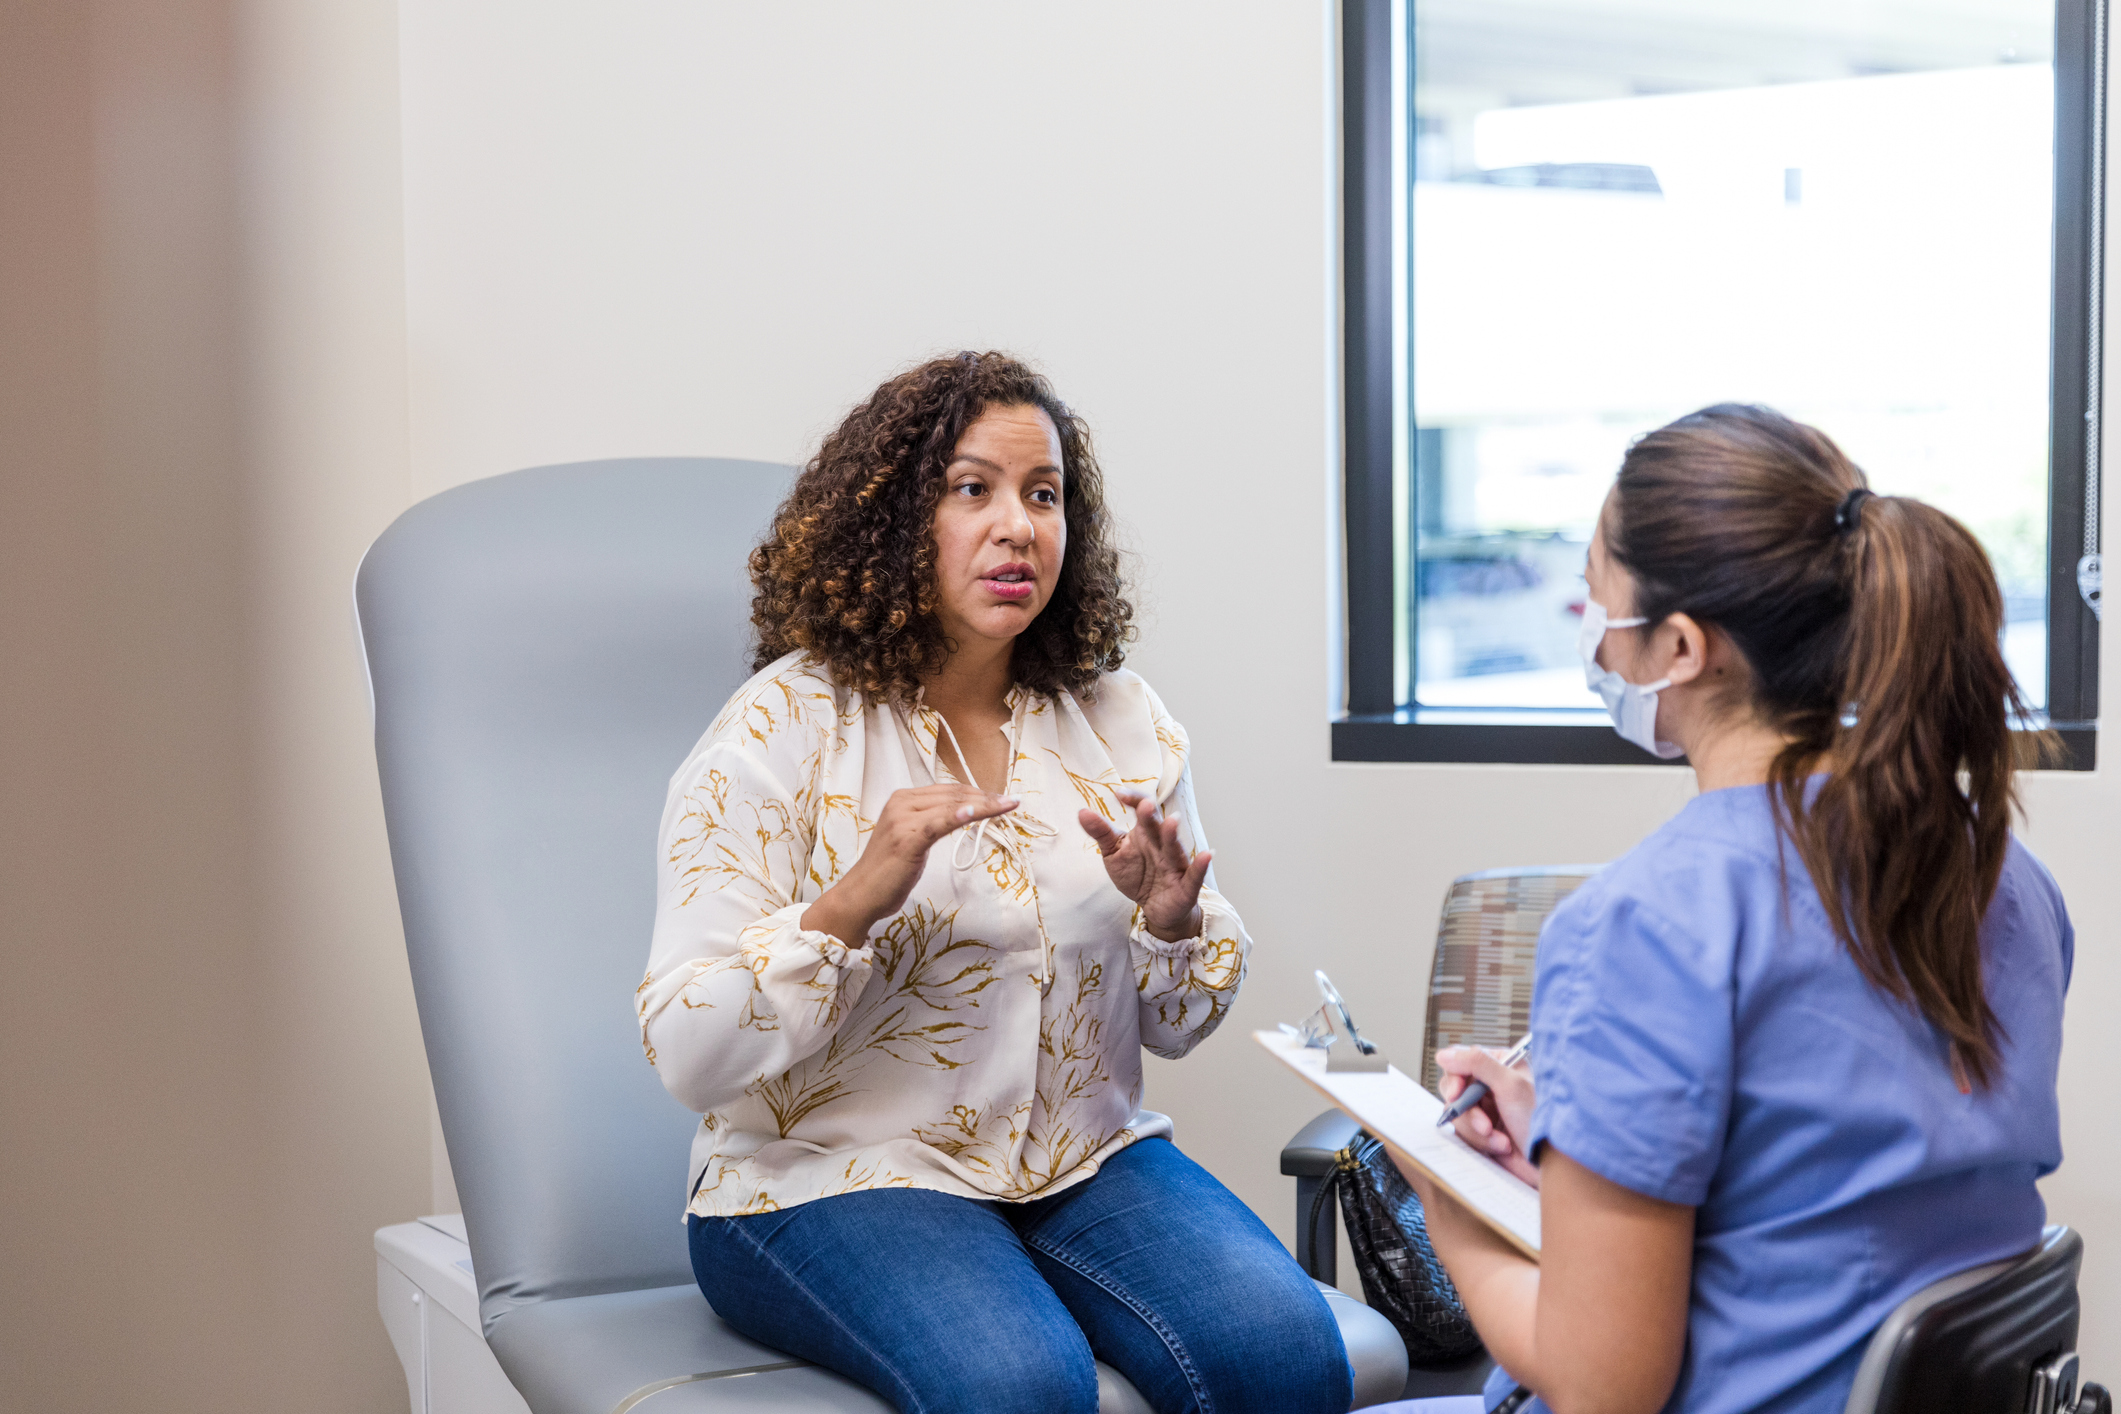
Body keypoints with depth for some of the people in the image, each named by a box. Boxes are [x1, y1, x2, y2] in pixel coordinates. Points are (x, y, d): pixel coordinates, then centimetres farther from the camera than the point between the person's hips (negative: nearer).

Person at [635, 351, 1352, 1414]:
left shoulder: (1119, 720, 7)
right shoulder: (787, 727, -7)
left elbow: (1177, 1026, 12)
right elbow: (687, 1057, -13)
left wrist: (1172, 920, -10)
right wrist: (855, 900, -27)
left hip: (1086, 1159, 4)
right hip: (830, 1175, -4)